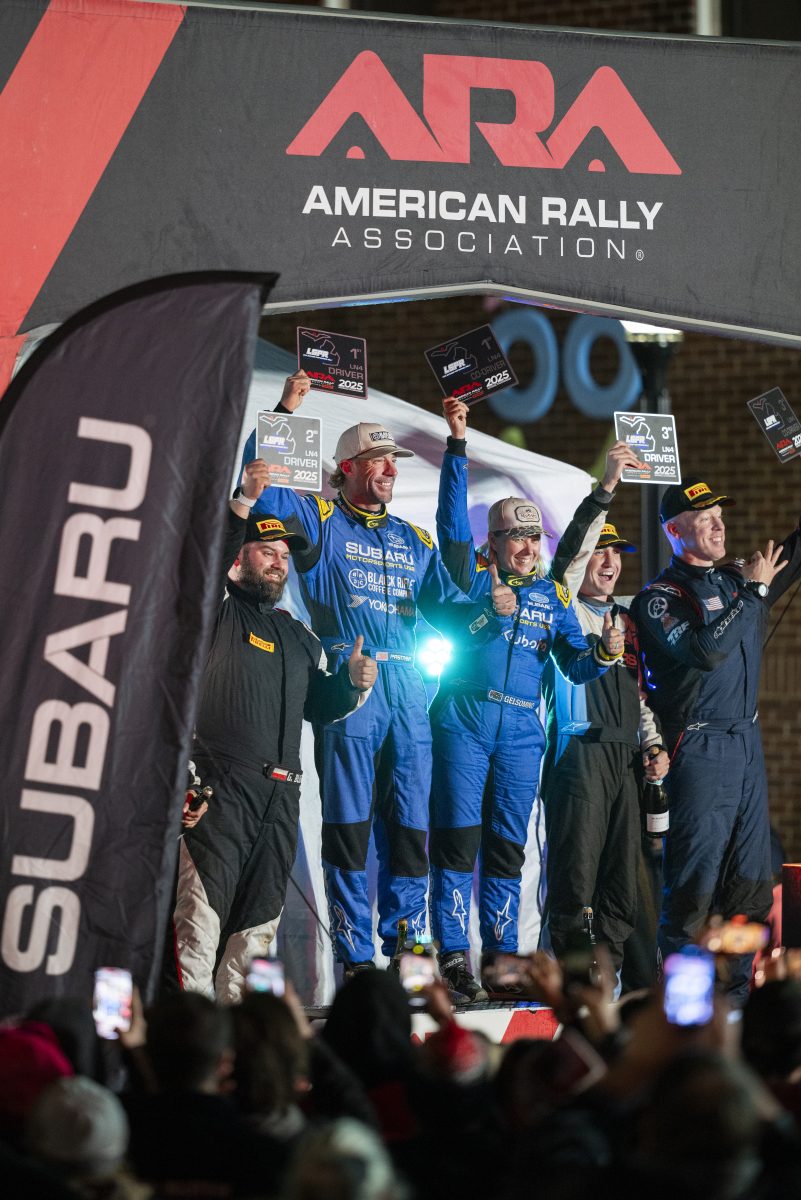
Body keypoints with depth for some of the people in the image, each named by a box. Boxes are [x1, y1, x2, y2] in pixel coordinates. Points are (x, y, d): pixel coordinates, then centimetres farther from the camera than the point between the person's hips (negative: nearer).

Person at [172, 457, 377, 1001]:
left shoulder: (299, 636, 24)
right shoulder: (219, 610, 4)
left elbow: (319, 705, 27)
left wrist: (351, 682, 8)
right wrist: (241, 507, -27)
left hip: (281, 794, 7)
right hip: (220, 787, -7)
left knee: (258, 922, 8)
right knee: (202, 914, -13)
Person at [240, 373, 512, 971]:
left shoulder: (413, 540, 21)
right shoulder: (320, 521, 8)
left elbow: (450, 611, 20)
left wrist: (491, 610, 0)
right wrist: (286, 411, -10)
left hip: (407, 692, 5)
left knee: (411, 829, 5)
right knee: (349, 826, -5)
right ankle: (356, 961, -2)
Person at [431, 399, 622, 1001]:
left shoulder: (551, 595, 14)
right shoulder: (472, 575, 4)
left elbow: (575, 666, 10)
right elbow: (452, 518, -9)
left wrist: (604, 653, -12)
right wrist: (458, 444, -15)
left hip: (522, 731, 4)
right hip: (464, 722, -4)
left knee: (507, 848, 7)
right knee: (458, 838, -7)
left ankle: (503, 959, 11)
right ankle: (454, 960, -8)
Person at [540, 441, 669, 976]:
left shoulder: (626, 619, 22)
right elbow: (569, 555, -16)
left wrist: (653, 745, 12)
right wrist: (606, 489, -23)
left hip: (624, 757, 7)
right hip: (578, 752, -7)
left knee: (622, 878, 5)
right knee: (575, 876, -9)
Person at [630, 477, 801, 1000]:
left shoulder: (738, 578, 13)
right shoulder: (660, 596, -7)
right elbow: (705, 652, -21)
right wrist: (752, 592, -15)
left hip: (747, 741, 7)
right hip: (699, 746, -7)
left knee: (751, 879, 8)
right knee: (695, 878, -7)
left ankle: (737, 988, 13)